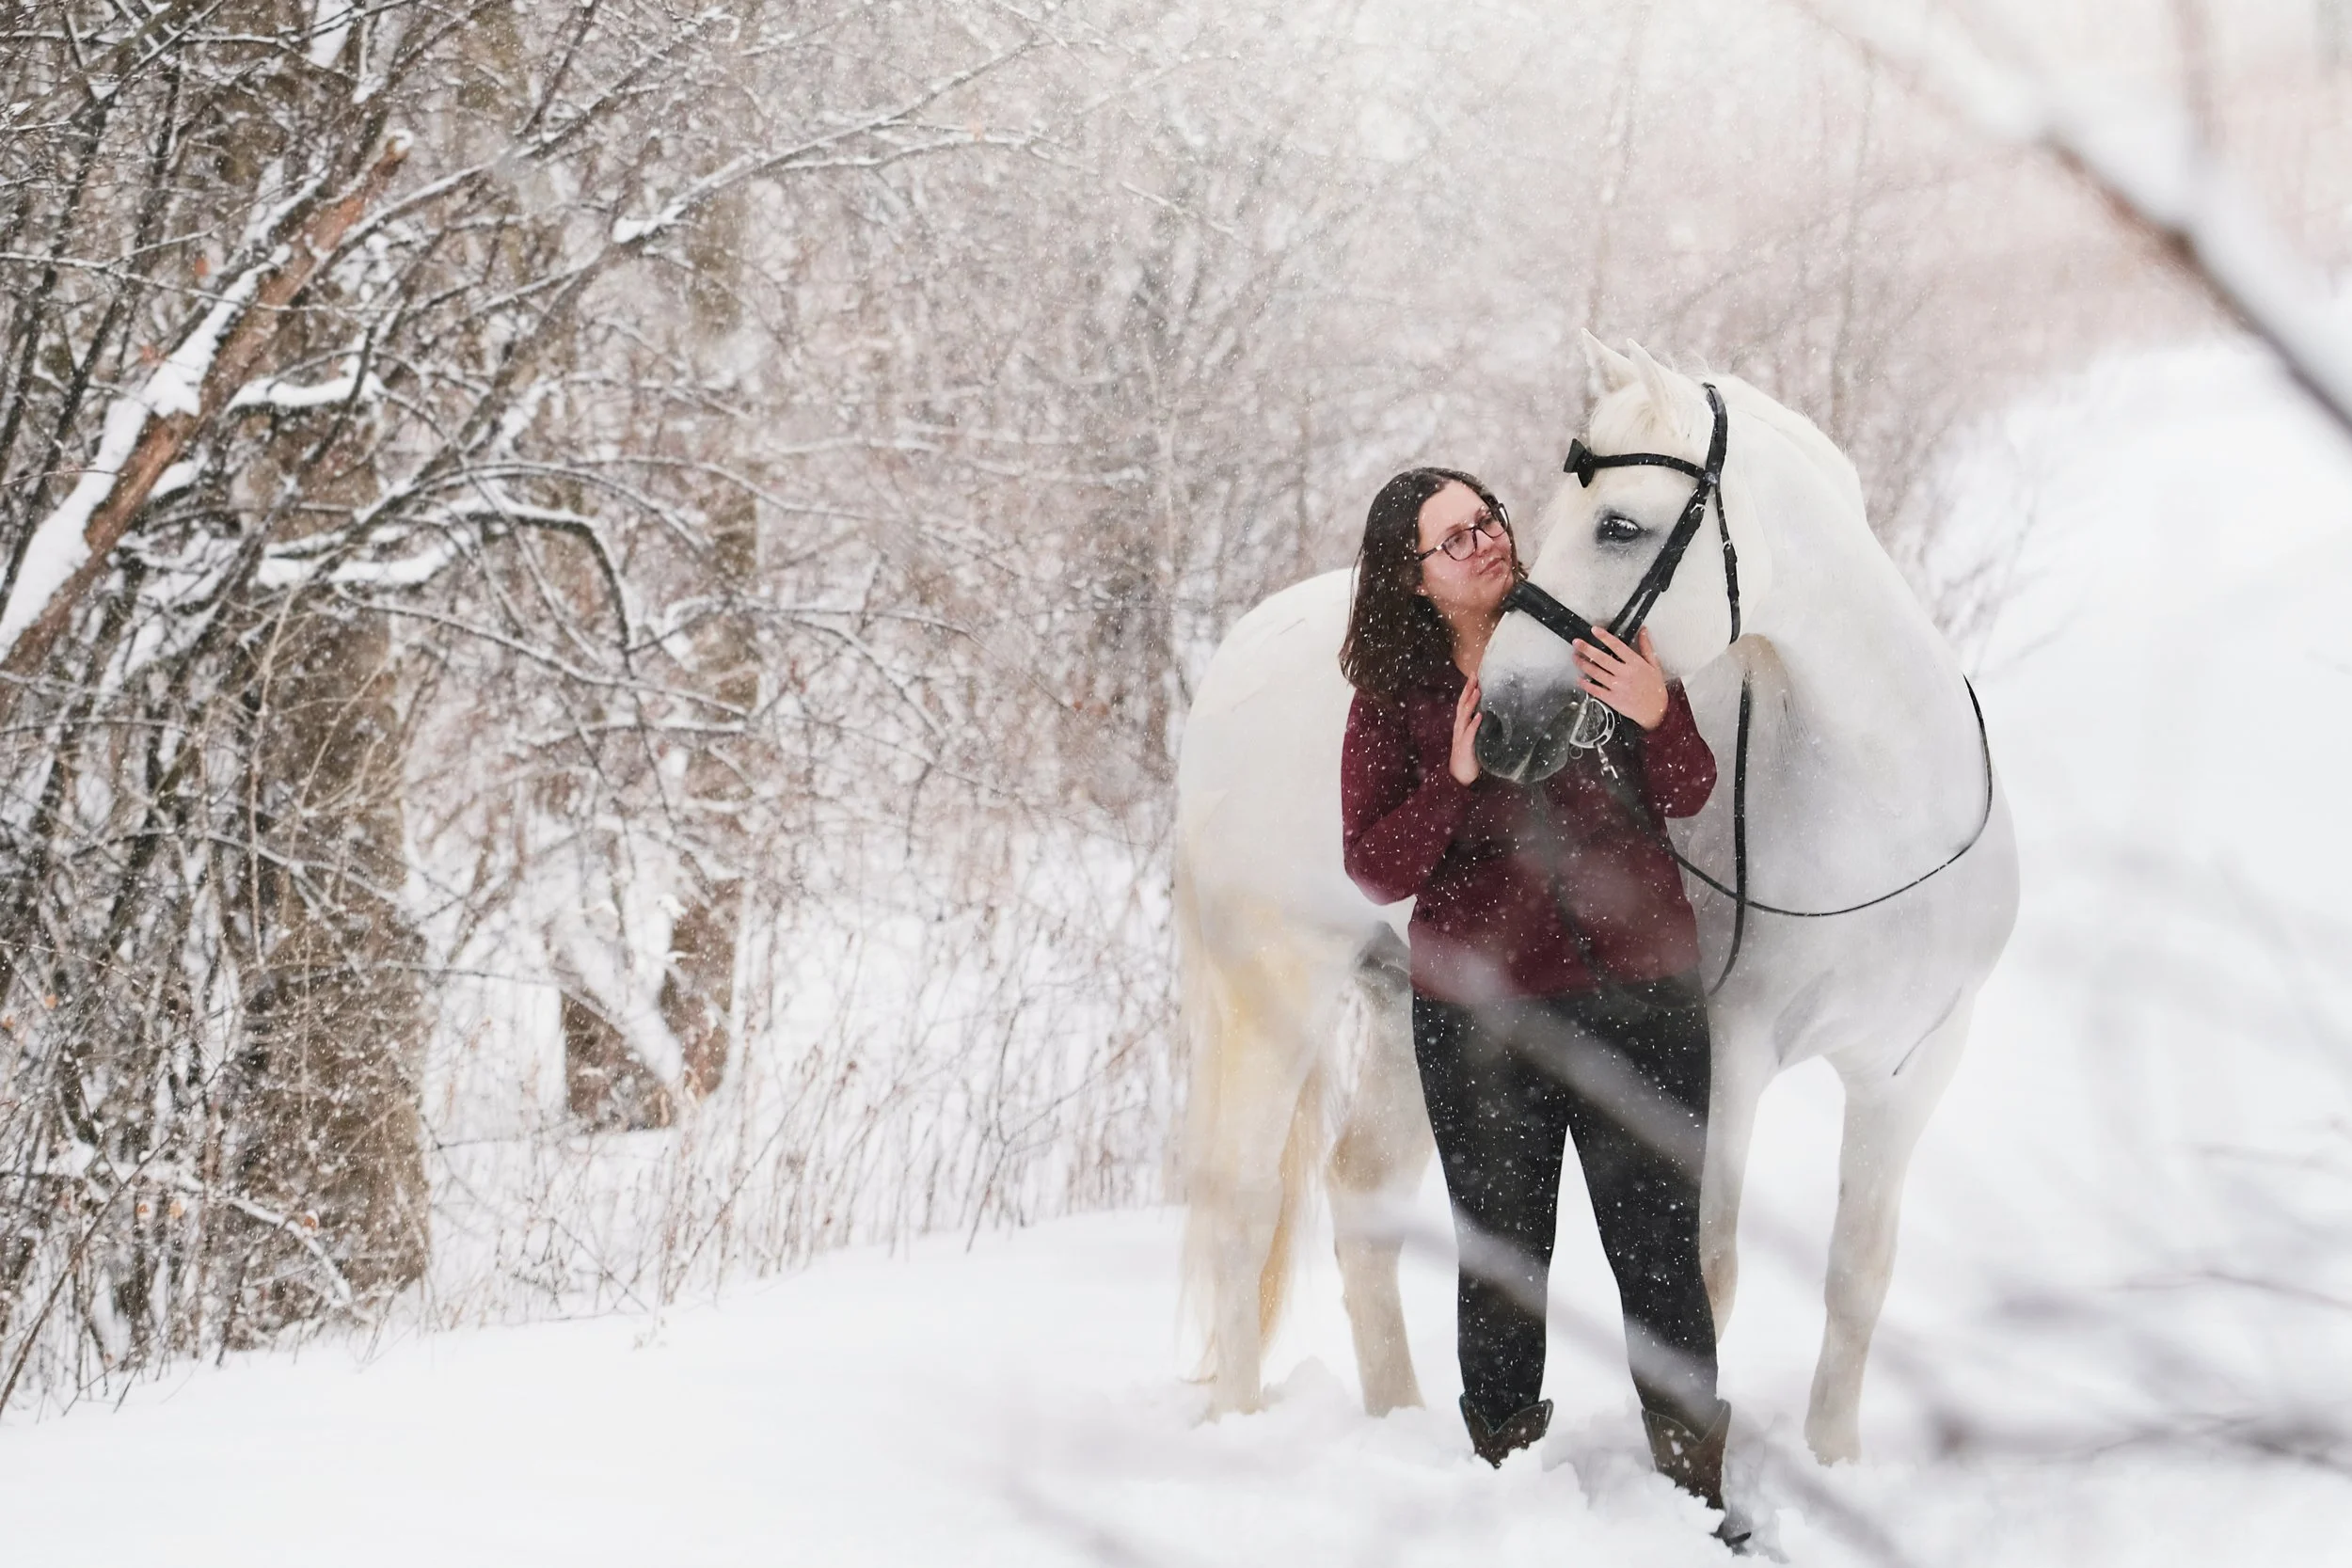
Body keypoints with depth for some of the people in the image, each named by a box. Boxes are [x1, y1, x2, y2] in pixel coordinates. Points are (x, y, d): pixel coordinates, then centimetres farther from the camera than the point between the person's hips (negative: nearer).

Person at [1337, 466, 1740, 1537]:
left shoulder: (1588, 639, 1)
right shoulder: (1393, 700, 0)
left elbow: (1685, 797, 2)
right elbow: (1378, 869, -5)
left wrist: (1658, 717, -19)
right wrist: (1457, 778, -20)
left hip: (1640, 995, 0)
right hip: (1483, 1020, 0)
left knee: (1661, 1254, 3)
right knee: (1502, 1262, 9)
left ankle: (1695, 1478, 12)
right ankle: (1504, 1464, 22)